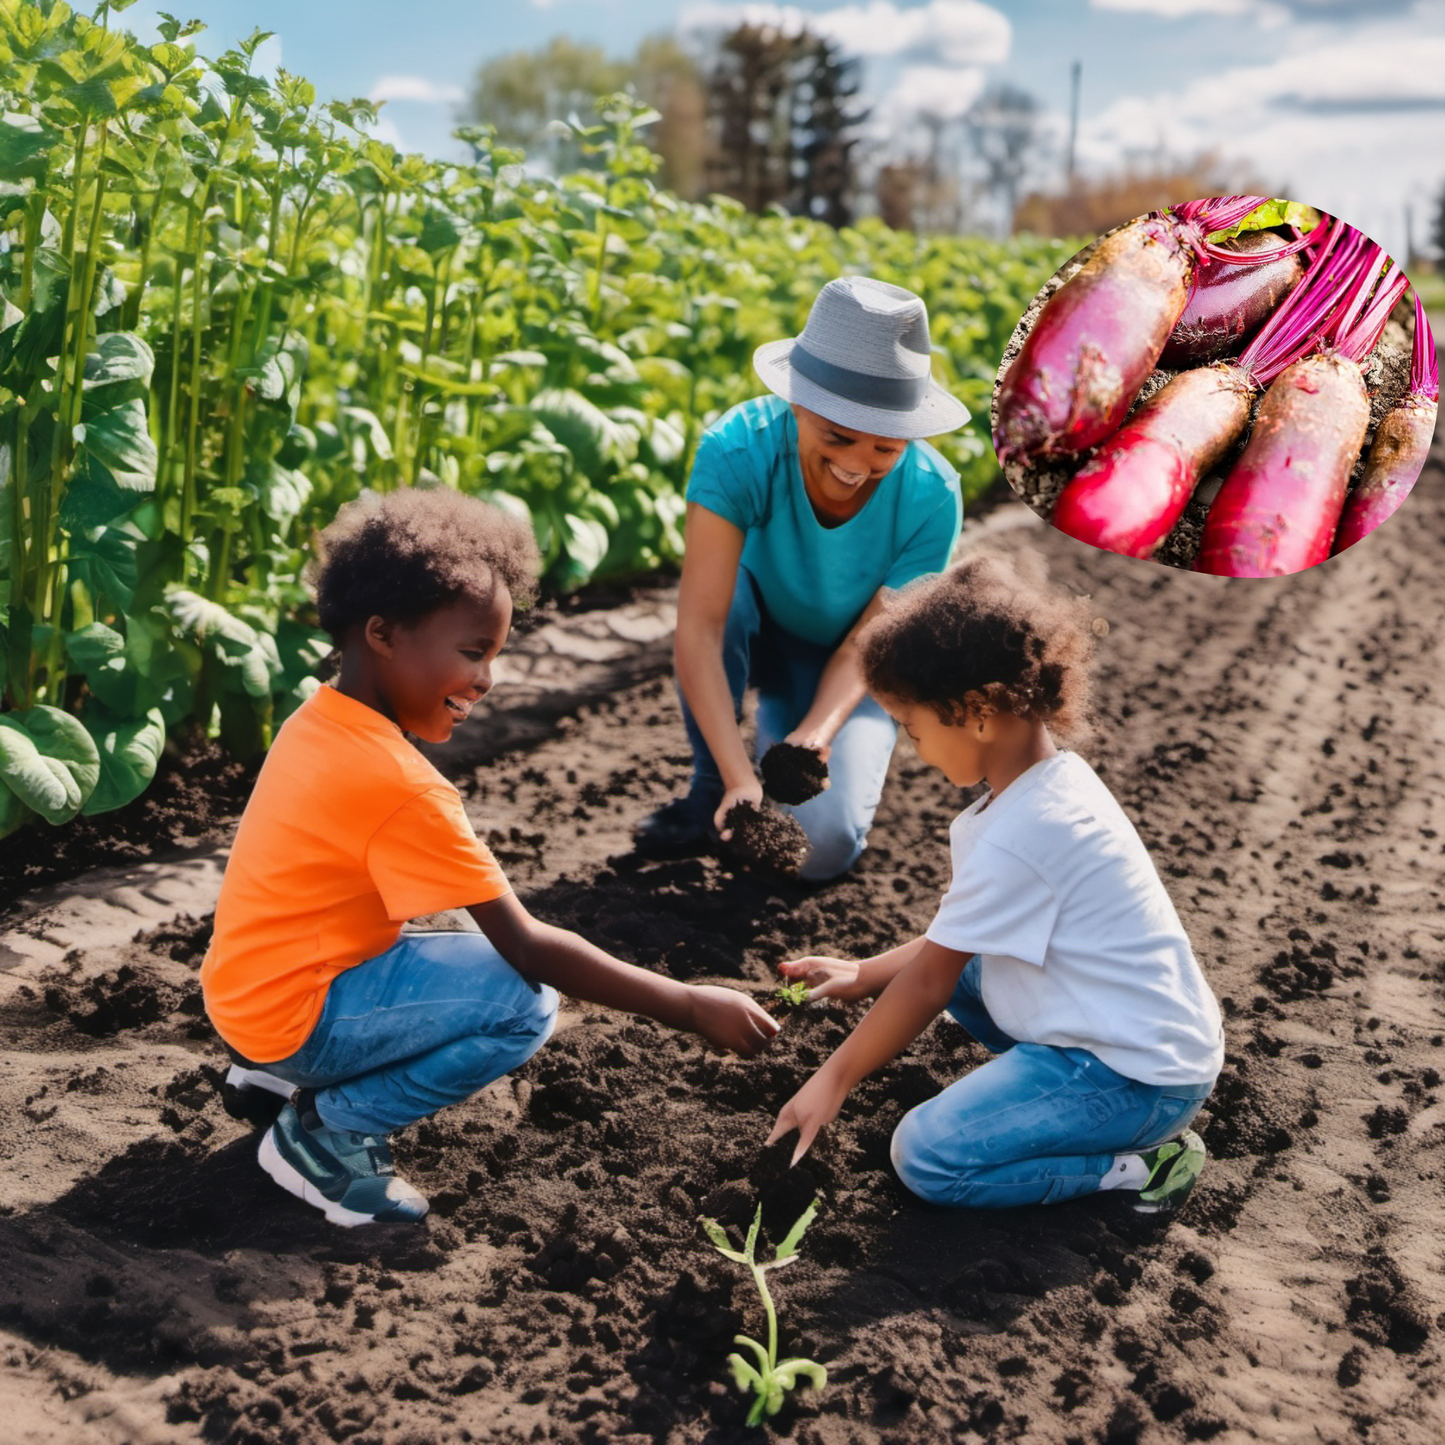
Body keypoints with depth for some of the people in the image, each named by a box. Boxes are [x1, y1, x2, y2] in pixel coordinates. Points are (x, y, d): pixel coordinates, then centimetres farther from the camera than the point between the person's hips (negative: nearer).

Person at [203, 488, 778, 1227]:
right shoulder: (402, 789, -26)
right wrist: (693, 1007, -19)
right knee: (524, 1004, -17)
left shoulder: (317, 719, 1)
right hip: (294, 1014, -9)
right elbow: (528, 948, -23)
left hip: (245, 989, 9)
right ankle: (324, 1131, -6)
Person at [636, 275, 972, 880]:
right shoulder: (739, 449, -33)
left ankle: (781, 726, 12)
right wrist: (739, 778, -48)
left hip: (842, 675, 0)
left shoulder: (931, 496, -28)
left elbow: (861, 648, -23)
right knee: (722, 595, -37)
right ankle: (708, 791, -12)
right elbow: (699, 625, -39)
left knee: (822, 844, -23)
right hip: (758, 635, 0)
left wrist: (814, 734, -44)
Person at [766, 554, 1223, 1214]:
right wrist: (863, 975, 11)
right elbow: (960, 937, 15)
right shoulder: (1055, 780, 5)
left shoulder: (1017, 837, -25)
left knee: (926, 1157, -15)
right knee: (948, 952, 13)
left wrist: (835, 1079, -6)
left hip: (1141, 1077, -10)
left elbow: (929, 983, -16)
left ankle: (1140, 1163, -6)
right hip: (1155, 1035, 10)